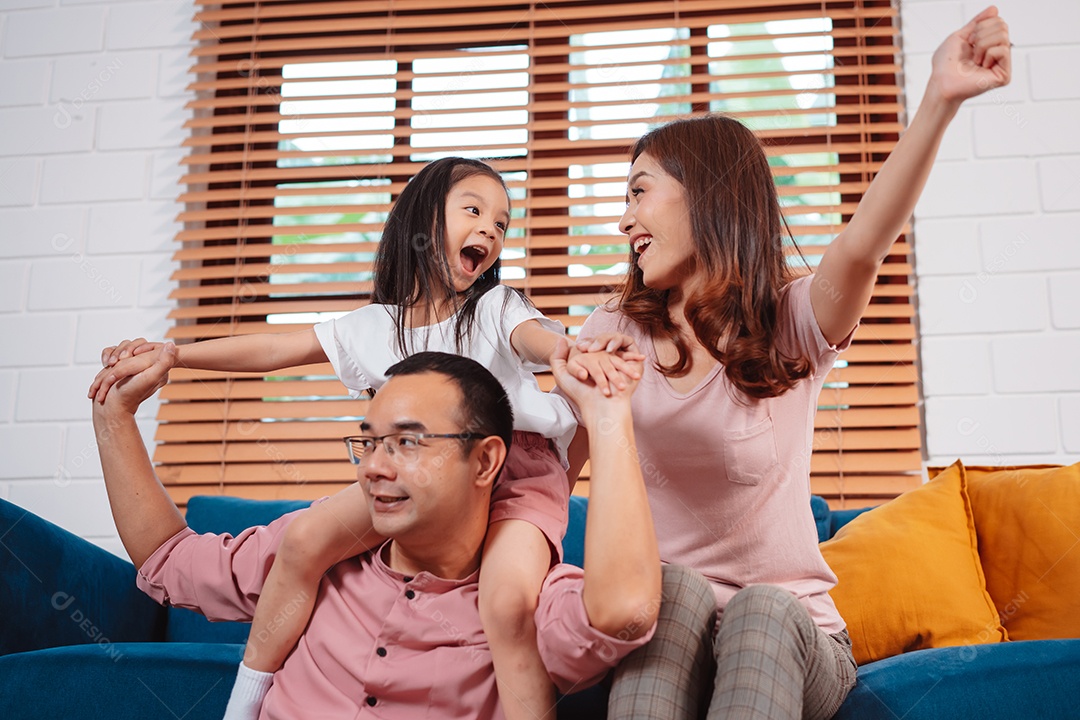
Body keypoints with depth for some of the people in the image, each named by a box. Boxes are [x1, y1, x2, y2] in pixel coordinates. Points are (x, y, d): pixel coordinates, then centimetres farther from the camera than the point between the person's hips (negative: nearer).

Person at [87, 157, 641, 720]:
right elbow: (273, 349, 8)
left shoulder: (495, 308, 1)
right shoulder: (375, 326, 8)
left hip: (515, 471, -3)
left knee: (509, 604, -31)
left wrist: (574, 354, -47)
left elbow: (538, 337, -21)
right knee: (304, 538, -13)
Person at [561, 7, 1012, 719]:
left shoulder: (794, 324, -3)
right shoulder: (614, 333, 4)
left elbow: (863, 248, -25)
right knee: (675, 593, -32)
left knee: (762, 610, -34)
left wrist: (939, 102, -40)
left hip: (791, 631, -1)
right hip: (659, 629, 1)